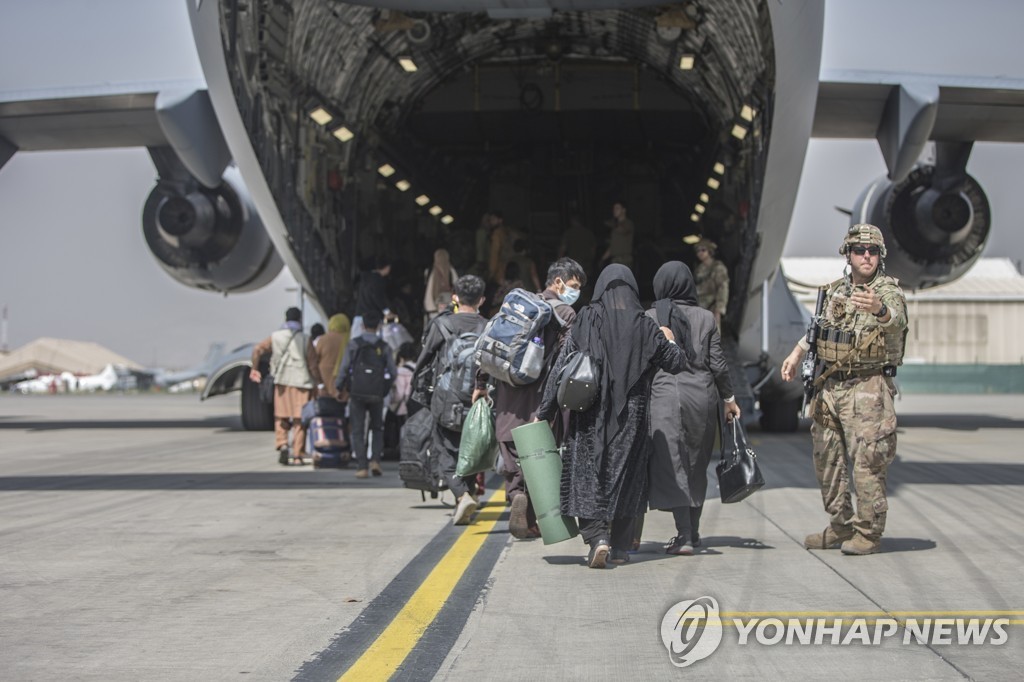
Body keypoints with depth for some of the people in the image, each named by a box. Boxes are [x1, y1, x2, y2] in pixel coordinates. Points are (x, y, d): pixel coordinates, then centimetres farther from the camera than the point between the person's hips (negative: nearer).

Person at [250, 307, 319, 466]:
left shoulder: (275, 337, 5)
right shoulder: (305, 340, -2)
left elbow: (257, 350, -3)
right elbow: (313, 365, -5)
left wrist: (254, 368, 11)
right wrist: (320, 381, 6)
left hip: (282, 382, 2)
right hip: (301, 382, -2)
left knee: (281, 418, 12)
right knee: (299, 420, 4)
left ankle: (282, 444, -10)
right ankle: (298, 455, 3)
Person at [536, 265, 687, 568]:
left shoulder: (585, 321, -5)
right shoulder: (645, 327, -2)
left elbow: (560, 368, -7)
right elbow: (676, 364, 7)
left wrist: (544, 413, -2)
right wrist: (670, 341, 29)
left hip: (590, 416, -1)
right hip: (631, 418, 2)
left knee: (588, 475, 4)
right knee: (625, 475, 12)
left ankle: (596, 537, -14)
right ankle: (619, 547, 16)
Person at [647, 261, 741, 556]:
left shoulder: (649, 318, 0)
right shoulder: (706, 318, 5)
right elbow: (718, 363, 5)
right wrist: (729, 398, 15)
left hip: (665, 395, -3)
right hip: (703, 394, 3)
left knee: (672, 466, -3)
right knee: (697, 466, 15)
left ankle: (684, 535, -12)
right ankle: (692, 531, 24)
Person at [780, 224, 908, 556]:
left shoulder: (888, 292, -9)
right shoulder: (835, 290, 11)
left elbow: (896, 320, -32)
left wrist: (878, 309, -53)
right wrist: (797, 354, 20)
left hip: (868, 389, -7)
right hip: (829, 387, 7)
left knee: (867, 462, -7)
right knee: (827, 460, 12)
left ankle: (869, 533, 3)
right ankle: (841, 526, 24)